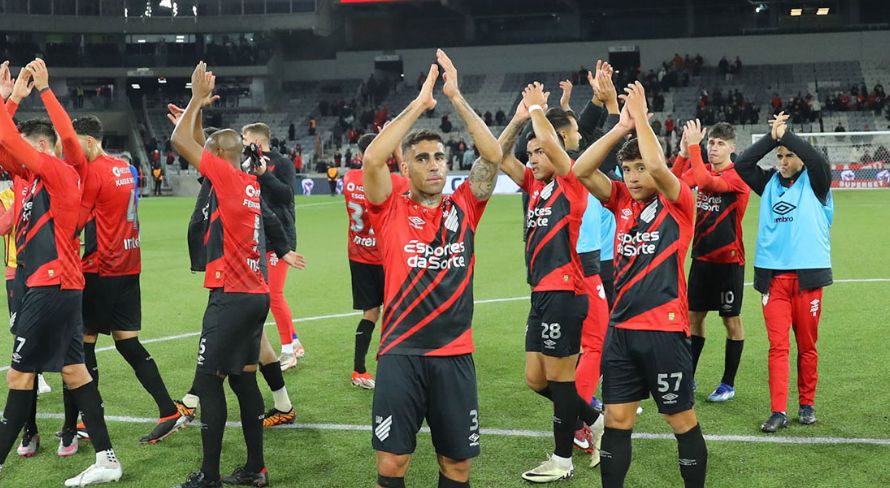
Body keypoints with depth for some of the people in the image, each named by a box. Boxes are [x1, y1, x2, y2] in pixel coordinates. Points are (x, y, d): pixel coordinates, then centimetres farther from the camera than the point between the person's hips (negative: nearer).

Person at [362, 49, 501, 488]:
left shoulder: (464, 208, 7)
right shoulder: (392, 211, 1)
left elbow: (493, 156, -4)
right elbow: (372, 159, -14)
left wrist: (456, 97, -6)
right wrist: (418, 104, -11)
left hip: (455, 355, 2)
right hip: (401, 354, -2)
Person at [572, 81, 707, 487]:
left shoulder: (679, 203, -6)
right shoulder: (622, 202, 8)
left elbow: (657, 164, -24)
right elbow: (581, 170, -3)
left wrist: (640, 116, -13)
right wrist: (621, 126, -7)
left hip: (664, 330, -5)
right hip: (620, 329, 5)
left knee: (682, 421, 6)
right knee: (616, 420, 9)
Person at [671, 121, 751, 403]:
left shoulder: (737, 176, -12)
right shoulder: (702, 169, 7)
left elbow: (705, 180, -30)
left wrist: (693, 146, -25)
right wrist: (683, 154, -14)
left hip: (728, 260, -6)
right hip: (701, 256, 6)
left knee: (731, 320, 4)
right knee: (694, 316, 10)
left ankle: (728, 384, 14)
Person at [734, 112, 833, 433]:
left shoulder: (815, 183, 2)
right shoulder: (770, 182, 10)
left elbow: (819, 160, -17)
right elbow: (741, 165, 2)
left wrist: (785, 133, -9)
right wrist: (773, 137, -4)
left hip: (807, 274, -2)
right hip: (773, 275, 2)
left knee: (807, 346, 7)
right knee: (778, 345, -2)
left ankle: (807, 404, 21)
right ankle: (778, 411, -1)